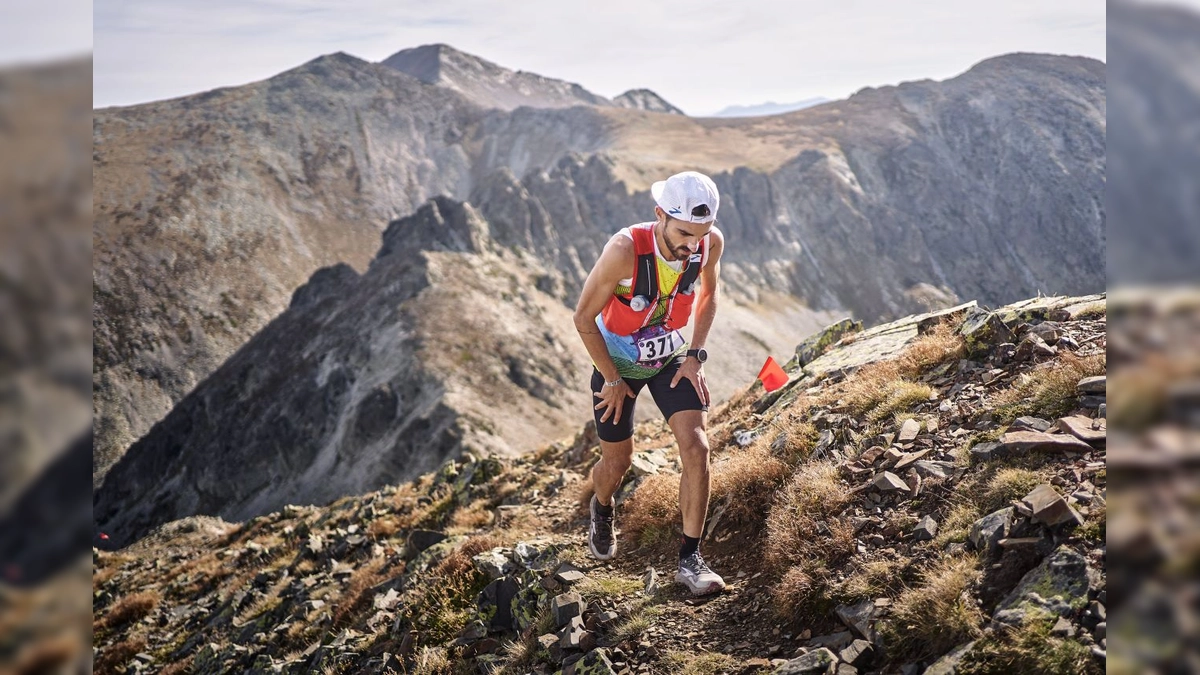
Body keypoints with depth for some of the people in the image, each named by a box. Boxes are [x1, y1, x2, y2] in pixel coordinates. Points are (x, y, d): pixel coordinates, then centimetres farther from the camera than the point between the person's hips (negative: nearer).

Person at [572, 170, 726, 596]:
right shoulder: (626, 249, -35)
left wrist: (695, 354, -7)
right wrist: (612, 379, -13)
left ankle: (690, 559, -2)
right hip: (617, 362, -2)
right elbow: (583, 317, -21)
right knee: (618, 462, 11)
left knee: (696, 447, -15)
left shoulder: (711, 242, -22)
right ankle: (602, 511, 49)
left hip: (671, 359, 3)